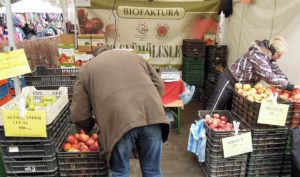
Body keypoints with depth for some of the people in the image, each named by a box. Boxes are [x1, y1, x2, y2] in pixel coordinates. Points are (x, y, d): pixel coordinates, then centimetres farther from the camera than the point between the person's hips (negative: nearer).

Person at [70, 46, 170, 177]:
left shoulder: (86, 69, 22)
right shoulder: (134, 56, 30)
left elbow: (78, 115, 16)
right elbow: (159, 85, 23)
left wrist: (90, 127, 35)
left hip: (119, 121, -2)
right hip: (153, 115, 3)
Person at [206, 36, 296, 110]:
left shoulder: (268, 55, 2)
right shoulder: (258, 55, -26)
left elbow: (276, 71, 9)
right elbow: (269, 77, -32)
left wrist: (286, 82, -4)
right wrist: (288, 85, -26)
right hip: (229, 81, -10)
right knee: (214, 110, -2)